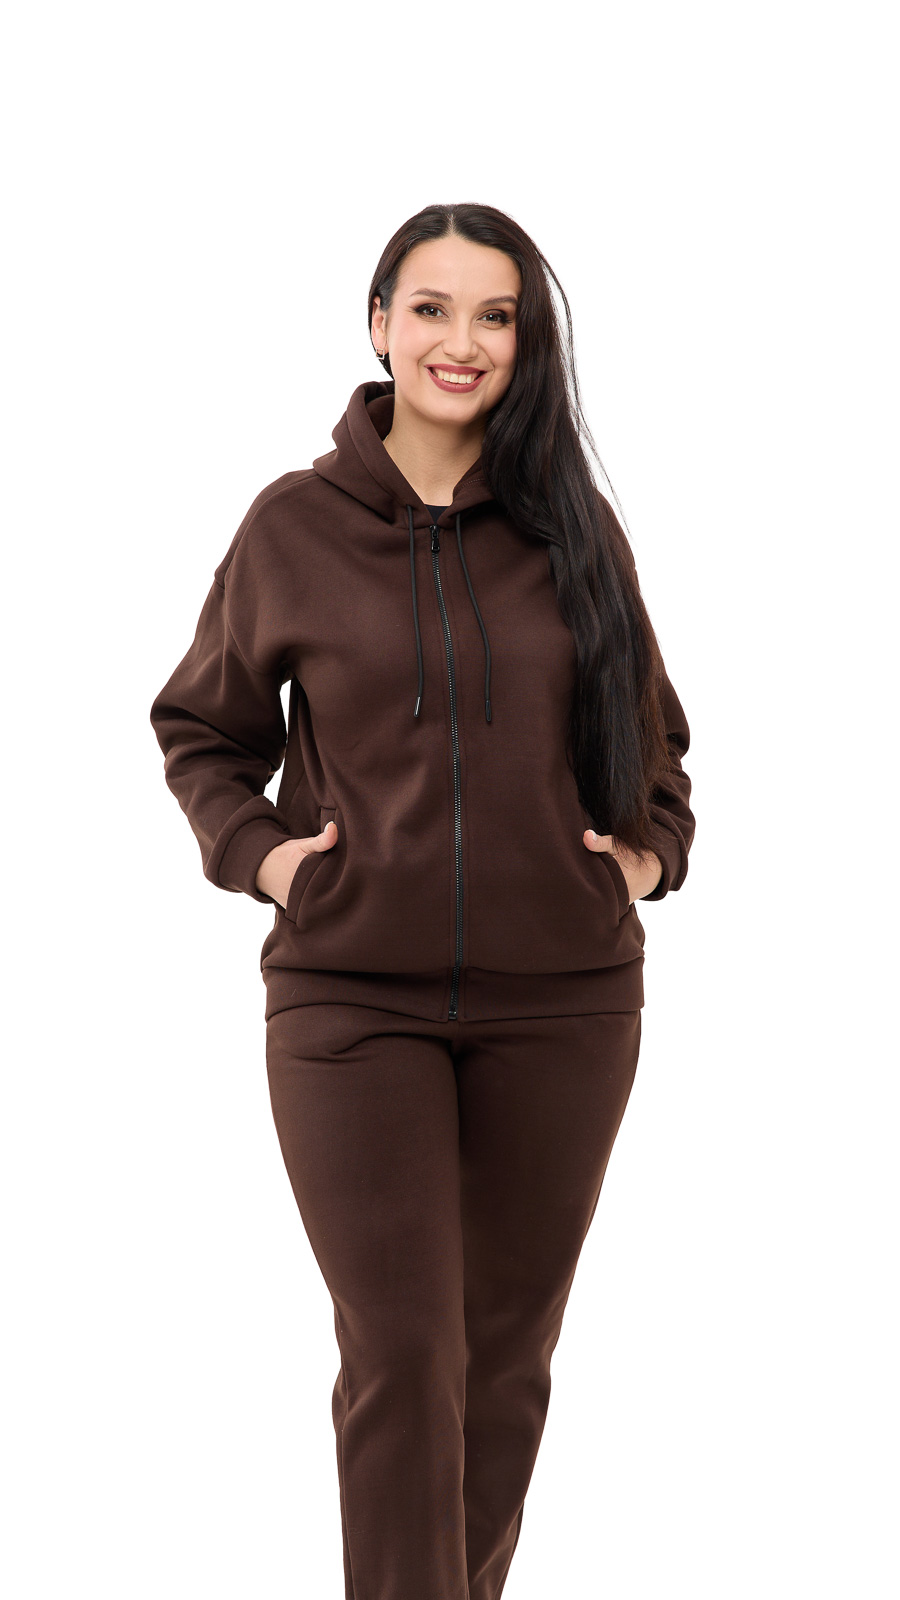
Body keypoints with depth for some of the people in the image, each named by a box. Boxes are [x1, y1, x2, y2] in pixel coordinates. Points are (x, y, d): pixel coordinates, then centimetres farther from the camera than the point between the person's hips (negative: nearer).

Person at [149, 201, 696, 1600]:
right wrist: (255, 846, -2)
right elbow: (197, 726, 14)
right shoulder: (295, 525, 1)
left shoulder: (572, 526, 5)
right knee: (400, 1358, -7)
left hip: (562, 999, 2)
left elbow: (651, 729, 18)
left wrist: (654, 846, 1)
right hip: (353, 998, -2)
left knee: (508, 1350, 11)